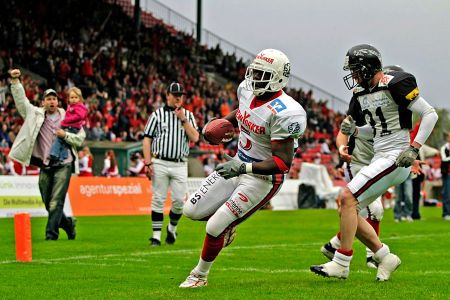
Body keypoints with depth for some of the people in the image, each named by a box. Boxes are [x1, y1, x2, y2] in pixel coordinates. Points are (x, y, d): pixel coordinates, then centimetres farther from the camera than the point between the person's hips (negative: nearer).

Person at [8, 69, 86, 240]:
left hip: (63, 166, -3)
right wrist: (15, 81, -6)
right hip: (45, 167, 3)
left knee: (55, 204, -11)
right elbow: (21, 100, 4)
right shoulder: (37, 114, 9)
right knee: (48, 205, 9)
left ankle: (51, 233, -8)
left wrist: (65, 135, -11)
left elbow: (81, 138, 5)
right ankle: (68, 223, 31)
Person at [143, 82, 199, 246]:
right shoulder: (158, 114, 5)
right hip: (160, 163, -2)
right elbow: (147, 139, 2)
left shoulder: (188, 115, 12)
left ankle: (172, 229, 23)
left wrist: (183, 119, -7)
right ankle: (156, 235, 4)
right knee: (158, 199, -1)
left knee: (179, 200, -2)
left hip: (180, 165, 2)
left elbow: (195, 138, -1)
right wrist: (148, 163, -7)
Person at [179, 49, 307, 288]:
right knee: (192, 210, 4)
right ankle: (228, 223, 34)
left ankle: (200, 275, 17)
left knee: (215, 227, -8)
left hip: (263, 178, -8)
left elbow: (283, 162, -28)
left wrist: (244, 168, -33)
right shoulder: (247, 90, -3)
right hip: (239, 165, 8)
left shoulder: (284, 113, -28)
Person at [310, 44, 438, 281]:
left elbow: (430, 114, -12)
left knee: (348, 198, -17)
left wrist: (414, 148, -18)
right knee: (347, 210, 5)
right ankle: (385, 258, 15)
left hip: (395, 158, -9)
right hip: (380, 159, 9)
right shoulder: (362, 94, 13)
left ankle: (341, 264, -11)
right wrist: (353, 131, 5)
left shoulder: (395, 85, -12)